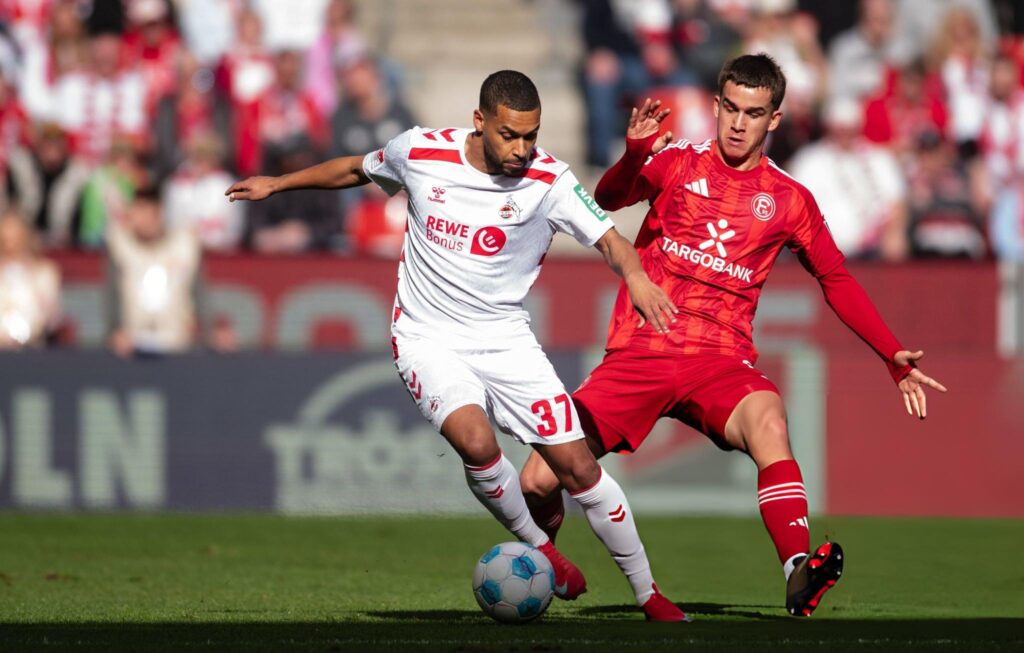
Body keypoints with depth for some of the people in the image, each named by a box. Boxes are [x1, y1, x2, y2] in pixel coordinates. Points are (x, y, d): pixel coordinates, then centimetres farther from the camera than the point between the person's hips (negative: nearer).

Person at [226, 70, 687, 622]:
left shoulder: (548, 180, -13)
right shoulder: (420, 151, -9)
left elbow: (607, 238, -22)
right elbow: (357, 169, 12)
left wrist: (635, 275, -44)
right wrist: (278, 184, 19)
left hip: (505, 339, 1)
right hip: (429, 341, -1)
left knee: (577, 465, -4)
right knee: (476, 442, -29)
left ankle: (647, 594, 12)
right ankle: (536, 546, -1)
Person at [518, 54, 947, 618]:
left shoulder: (788, 200, 10)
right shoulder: (677, 164, 7)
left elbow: (837, 282, 18)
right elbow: (608, 200, -10)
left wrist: (895, 359, 9)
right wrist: (634, 154, -32)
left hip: (721, 361, 0)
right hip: (639, 353, 0)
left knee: (767, 420, -36)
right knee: (538, 482, -9)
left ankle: (799, 574, -51)